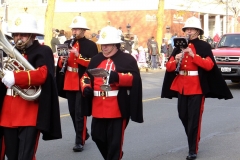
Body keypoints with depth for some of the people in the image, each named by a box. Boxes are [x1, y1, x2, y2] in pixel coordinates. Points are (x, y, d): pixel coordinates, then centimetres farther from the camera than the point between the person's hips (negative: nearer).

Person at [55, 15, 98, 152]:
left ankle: (80, 141, -2)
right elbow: (60, 64, 15)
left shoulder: (91, 45, -5)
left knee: (80, 112, -7)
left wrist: (78, 55, -24)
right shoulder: (67, 44, 11)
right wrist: (62, 61, -9)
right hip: (69, 84, 6)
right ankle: (83, 134, 30)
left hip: (83, 84, -6)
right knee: (73, 111, 12)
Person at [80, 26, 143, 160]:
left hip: (117, 109, -6)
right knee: (97, 136, 16)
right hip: (98, 108, 6)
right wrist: (86, 87, -4)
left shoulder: (128, 60, -2)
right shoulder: (96, 60, 14)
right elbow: (87, 76, 18)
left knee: (115, 141, -1)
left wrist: (118, 77, -30)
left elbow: (134, 78, -14)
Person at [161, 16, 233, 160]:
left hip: (197, 88, -5)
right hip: (181, 87, 5)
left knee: (194, 118, -6)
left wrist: (193, 55, -25)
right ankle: (194, 139, 36)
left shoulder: (204, 47, -3)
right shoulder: (179, 46, 9)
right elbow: (169, 67, 5)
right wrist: (175, 60, -17)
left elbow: (209, 65, -17)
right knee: (183, 116, 13)